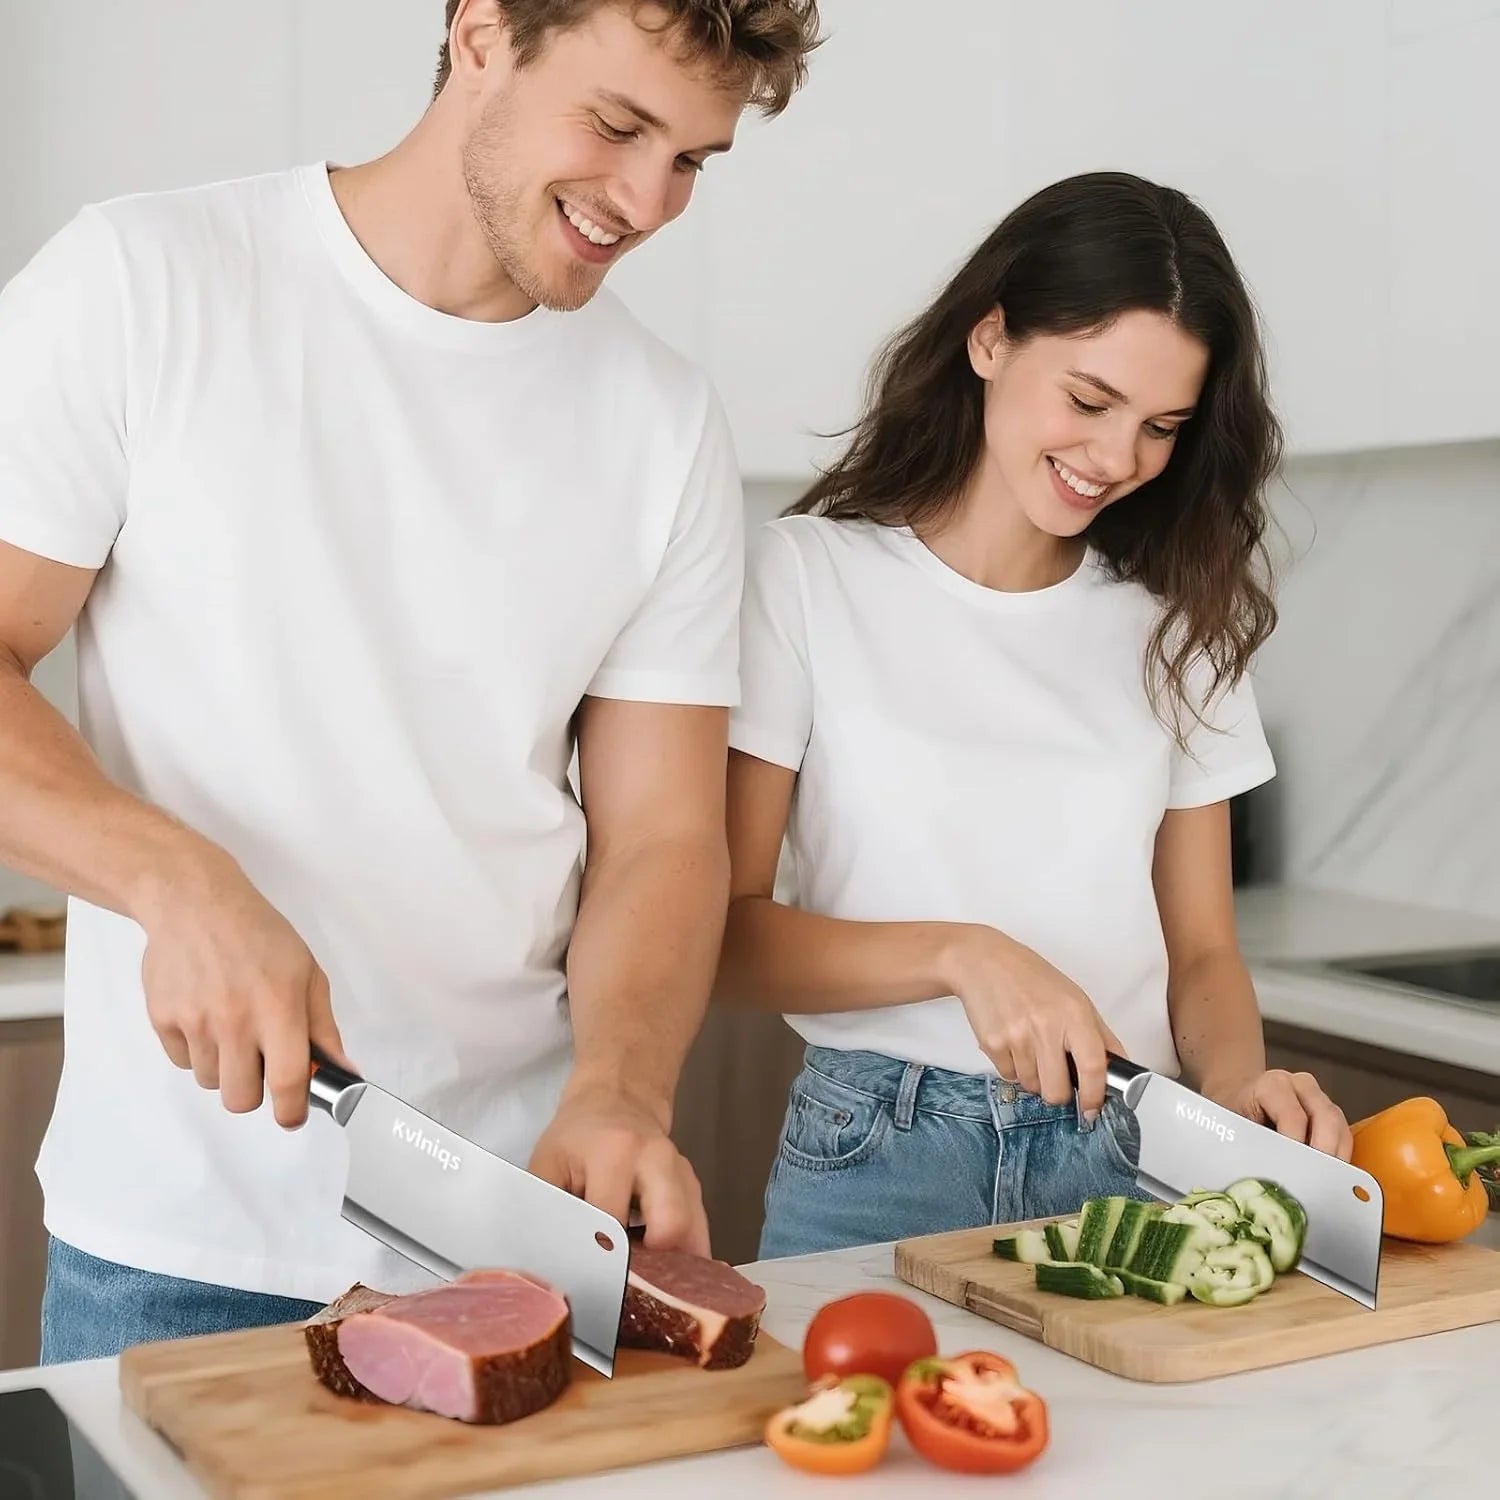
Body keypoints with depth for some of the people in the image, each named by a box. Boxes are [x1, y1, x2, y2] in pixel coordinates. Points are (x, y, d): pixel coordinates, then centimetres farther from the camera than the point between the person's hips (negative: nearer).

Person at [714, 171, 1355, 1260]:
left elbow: (1203, 951, 12)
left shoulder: (1179, 618, 11)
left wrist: (1236, 1081, -8)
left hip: (1125, 1157, 3)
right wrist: (959, 955, -17)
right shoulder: (808, 577, -1)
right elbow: (725, 933, -4)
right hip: (879, 1162, -3)